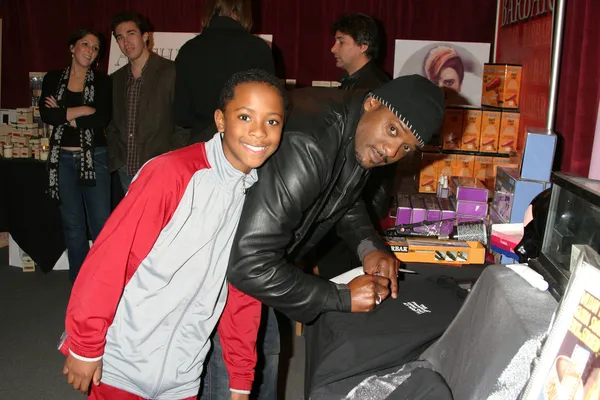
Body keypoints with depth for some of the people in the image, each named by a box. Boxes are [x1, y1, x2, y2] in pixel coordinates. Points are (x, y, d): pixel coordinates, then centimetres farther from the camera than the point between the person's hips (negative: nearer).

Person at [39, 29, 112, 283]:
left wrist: (64, 115, -9)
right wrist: (82, 111, -13)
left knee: (101, 223, -4)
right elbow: (46, 114, -8)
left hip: (94, 157, -2)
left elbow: (103, 119, -13)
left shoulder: (102, 81, 1)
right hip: (62, 159, 2)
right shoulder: (53, 79, 6)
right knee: (72, 225, 9)